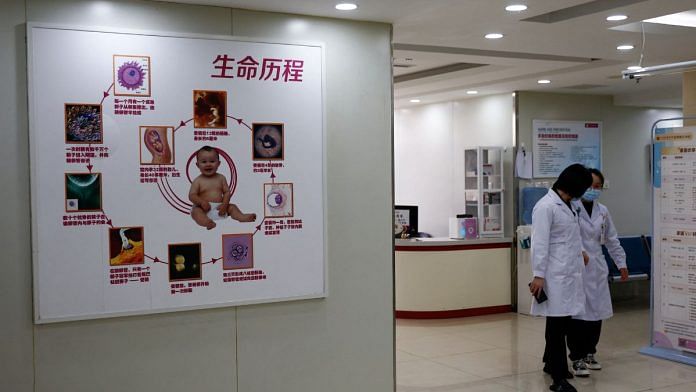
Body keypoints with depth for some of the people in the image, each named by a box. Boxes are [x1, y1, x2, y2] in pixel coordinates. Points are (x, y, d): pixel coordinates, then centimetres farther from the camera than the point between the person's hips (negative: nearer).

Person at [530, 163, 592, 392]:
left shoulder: (567, 205, 13)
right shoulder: (546, 207, -14)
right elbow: (539, 243, -17)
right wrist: (538, 275, -18)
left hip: (570, 274, 9)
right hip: (556, 276, -9)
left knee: (564, 321, 14)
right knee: (557, 324, -5)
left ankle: (551, 363, 32)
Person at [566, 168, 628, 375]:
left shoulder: (603, 211, 11)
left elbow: (612, 240, 18)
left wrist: (621, 263, 17)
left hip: (597, 268, 6)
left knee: (597, 313, 10)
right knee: (578, 313, -4)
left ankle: (589, 353, 26)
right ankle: (577, 358, 7)